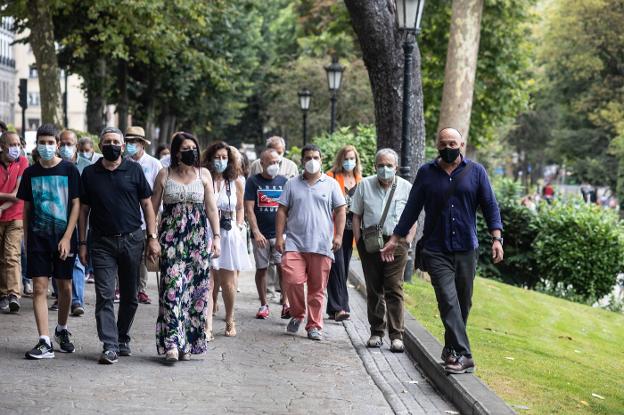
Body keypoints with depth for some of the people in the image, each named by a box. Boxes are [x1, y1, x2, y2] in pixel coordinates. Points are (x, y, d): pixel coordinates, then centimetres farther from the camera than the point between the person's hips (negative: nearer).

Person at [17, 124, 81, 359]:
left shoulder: (69, 170, -2)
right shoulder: (30, 173, 6)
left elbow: (76, 205, -3)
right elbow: (26, 209, 11)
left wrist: (67, 237, -10)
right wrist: (26, 239, 7)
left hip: (63, 238, -1)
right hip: (38, 238, 1)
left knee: (65, 287, 7)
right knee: (39, 288, -5)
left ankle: (62, 330, 30)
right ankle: (44, 342, -5)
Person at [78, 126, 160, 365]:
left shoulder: (134, 170, 3)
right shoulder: (90, 173, 5)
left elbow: (147, 205, 5)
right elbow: (83, 210, 8)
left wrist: (152, 238, -1)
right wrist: (83, 243, 4)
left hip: (132, 240, 1)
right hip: (102, 242, 0)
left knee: (130, 296, 9)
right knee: (104, 296, -8)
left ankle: (123, 338, 24)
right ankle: (109, 345, -8)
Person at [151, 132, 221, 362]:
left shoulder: (203, 174, 8)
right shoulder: (164, 175, 4)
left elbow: (211, 208, 7)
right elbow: (153, 209, 6)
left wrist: (217, 237, 0)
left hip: (197, 237, 2)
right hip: (171, 236, -2)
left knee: (196, 287, 0)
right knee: (173, 286, -12)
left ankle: (188, 343, 10)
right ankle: (172, 342, -14)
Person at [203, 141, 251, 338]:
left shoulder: (235, 183, 8)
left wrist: (238, 227, 8)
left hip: (229, 235, 3)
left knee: (228, 282, 6)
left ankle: (230, 320, 24)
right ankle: (207, 325, -11)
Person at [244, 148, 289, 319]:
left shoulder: (283, 181, 7)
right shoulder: (253, 181, 1)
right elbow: (249, 208, -4)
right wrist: (256, 232, -13)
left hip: (280, 233, 1)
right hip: (261, 234, -1)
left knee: (283, 266, -11)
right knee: (261, 269, 7)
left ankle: (286, 304, -11)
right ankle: (263, 305, 17)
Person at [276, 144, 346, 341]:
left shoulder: (331, 184, 8)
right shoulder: (292, 184, 10)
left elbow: (340, 211, 7)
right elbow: (282, 211, 9)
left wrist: (338, 235, -4)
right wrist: (279, 236, 1)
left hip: (321, 245, 0)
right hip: (294, 243, 0)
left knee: (317, 288, 2)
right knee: (293, 280, -14)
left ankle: (314, 325, 12)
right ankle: (297, 315, 9)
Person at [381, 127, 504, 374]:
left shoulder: (476, 172, 6)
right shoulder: (426, 173, 6)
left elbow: (490, 206, 5)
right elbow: (412, 208, 11)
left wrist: (496, 238, -6)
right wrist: (395, 239, 10)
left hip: (467, 250, 2)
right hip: (436, 251, -1)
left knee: (463, 305, 8)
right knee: (449, 301, -14)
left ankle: (451, 350, 25)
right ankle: (463, 356, -19)